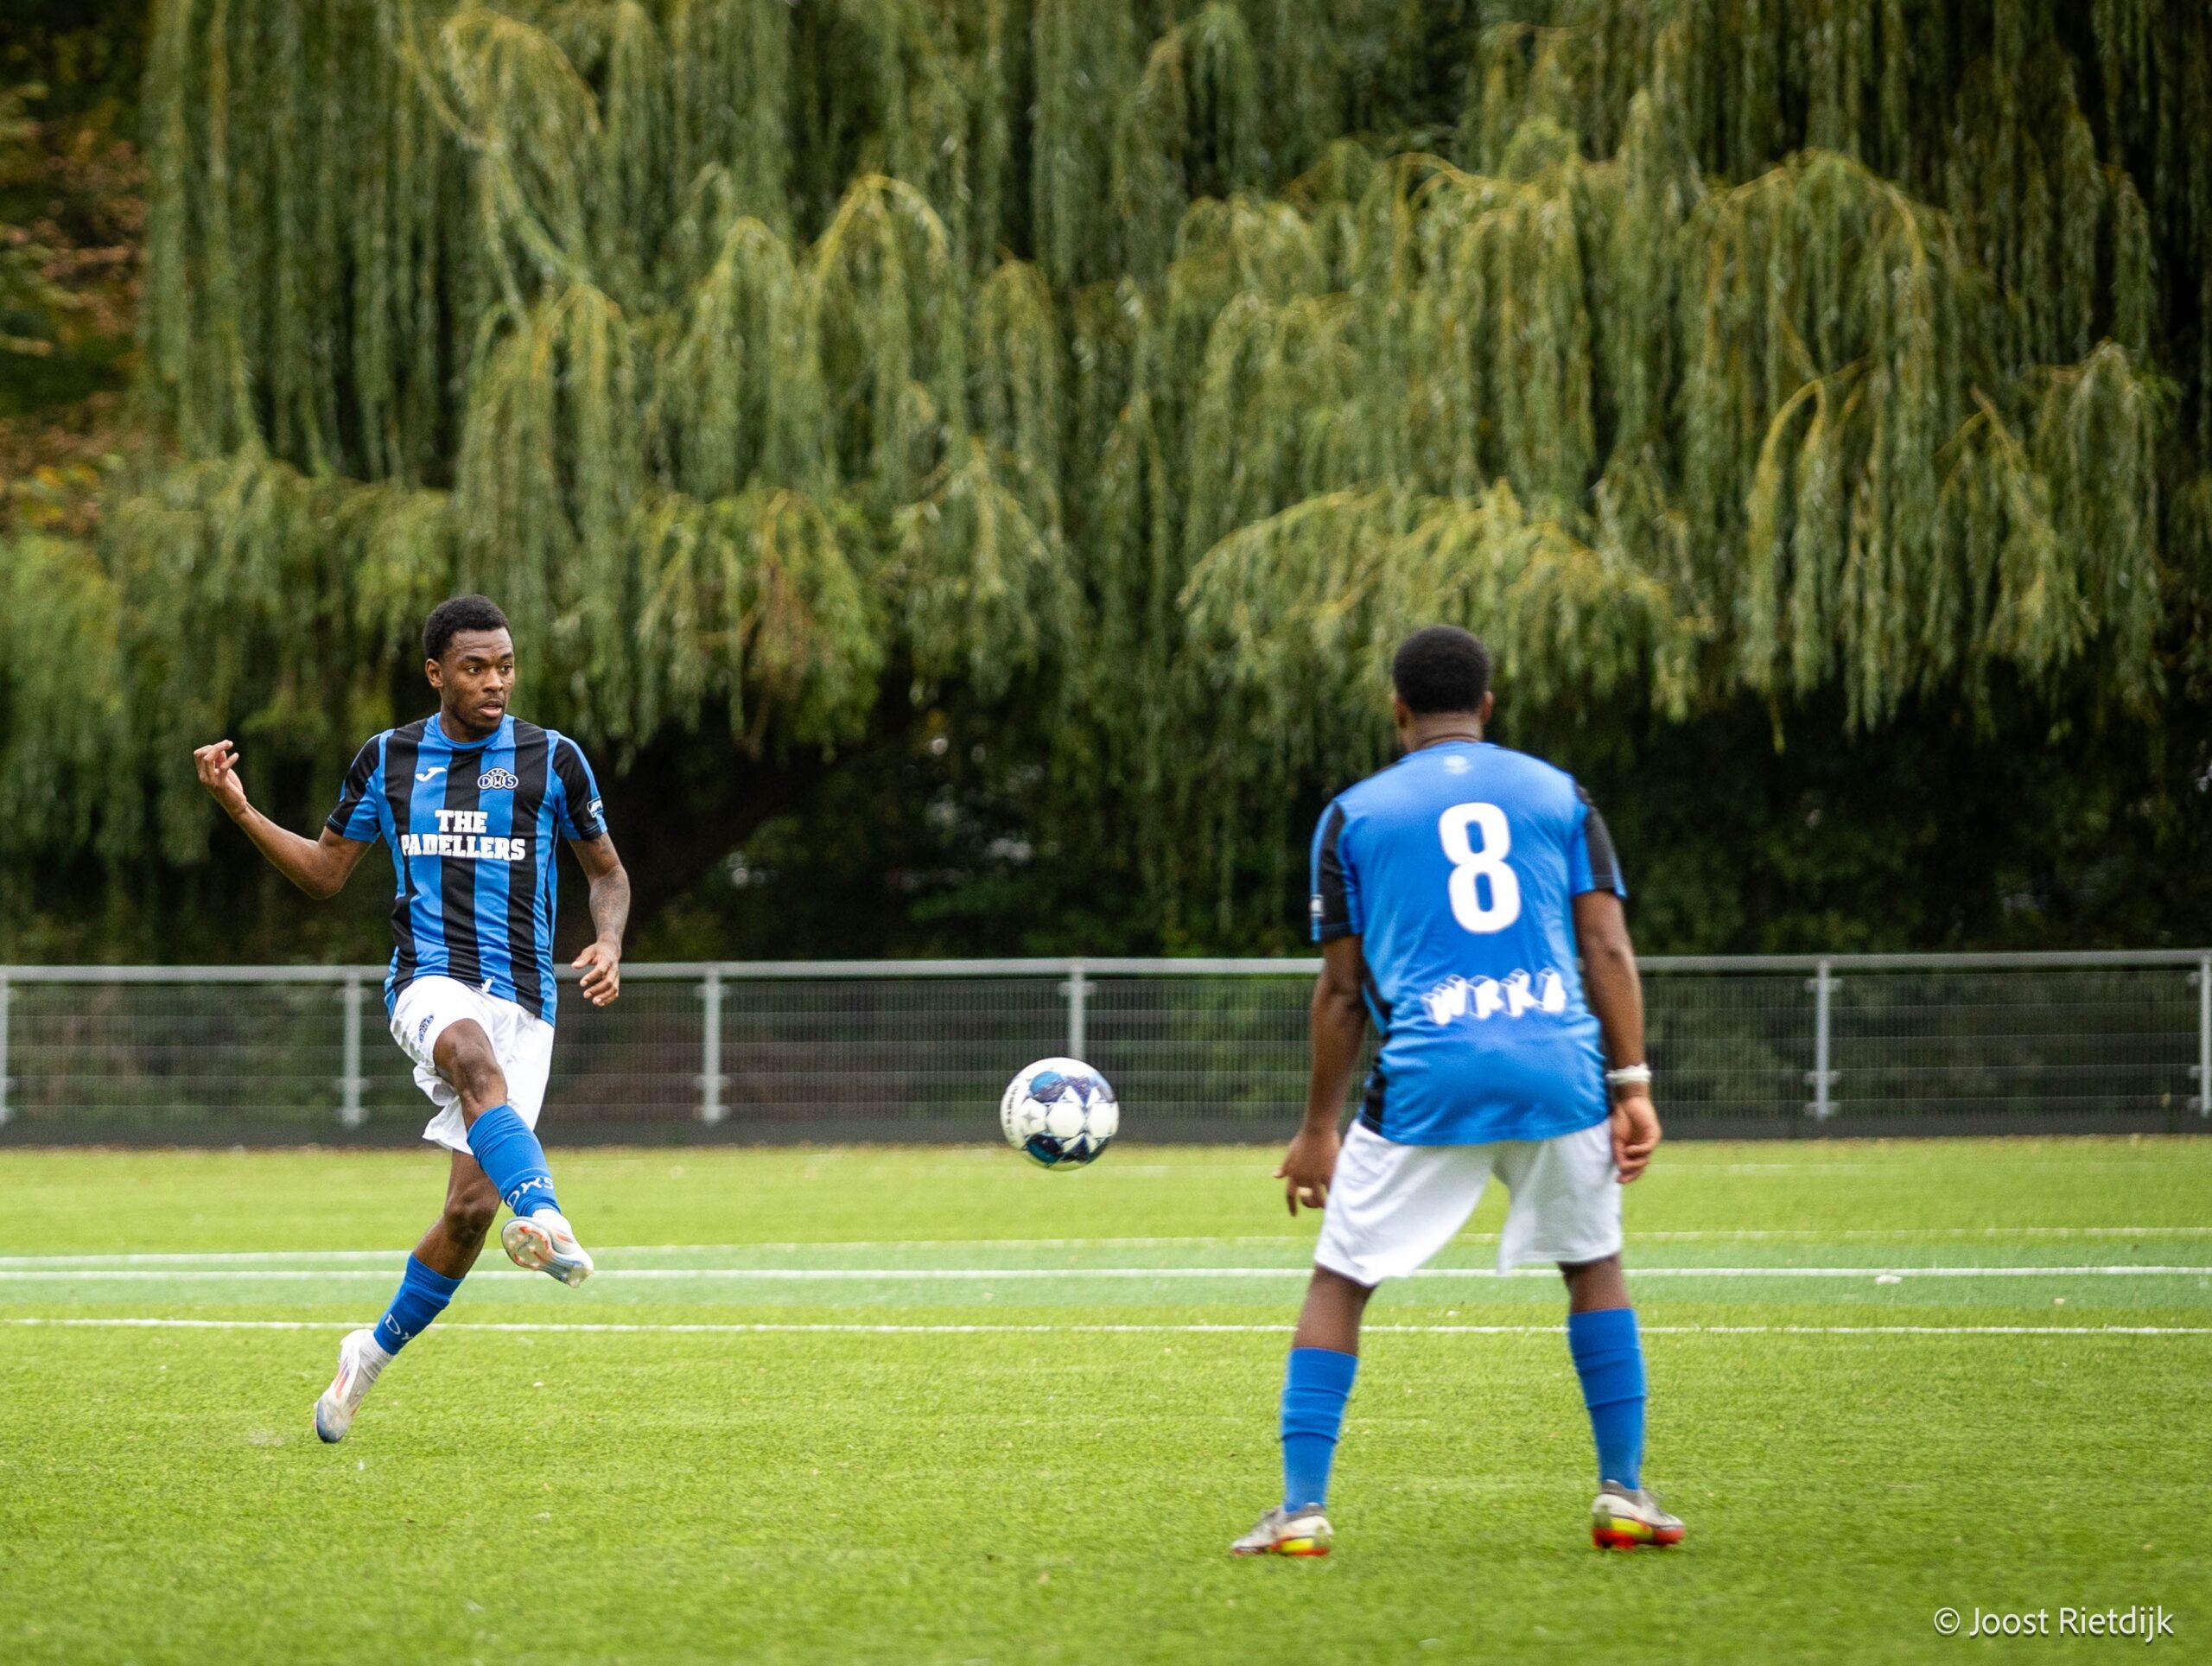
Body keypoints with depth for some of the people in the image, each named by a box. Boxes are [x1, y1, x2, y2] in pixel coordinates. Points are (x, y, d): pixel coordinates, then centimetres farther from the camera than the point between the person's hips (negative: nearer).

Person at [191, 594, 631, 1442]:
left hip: (523, 997, 1)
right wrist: (240, 809, 6)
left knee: (472, 1205, -6)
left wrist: (608, 944, -4)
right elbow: (325, 871, 19)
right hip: (429, 982, -1)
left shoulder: (552, 759, 6)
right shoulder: (388, 760, 9)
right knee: (475, 1055, -39)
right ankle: (549, 1223, -62)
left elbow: (608, 873, 16)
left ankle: (377, 1351, 19)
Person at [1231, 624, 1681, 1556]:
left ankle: (1302, 1508, 0)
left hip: (1425, 1080, -2)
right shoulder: (1557, 794, 13)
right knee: (1593, 1263, 21)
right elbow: (1607, 946, 4)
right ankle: (1624, 1496, 18)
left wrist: (1318, 1131, 14)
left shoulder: (1354, 815, 10)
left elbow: (1341, 989, 9)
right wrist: (1632, 1084, 3)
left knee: (1338, 1282, 8)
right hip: (1558, 1068, 2)